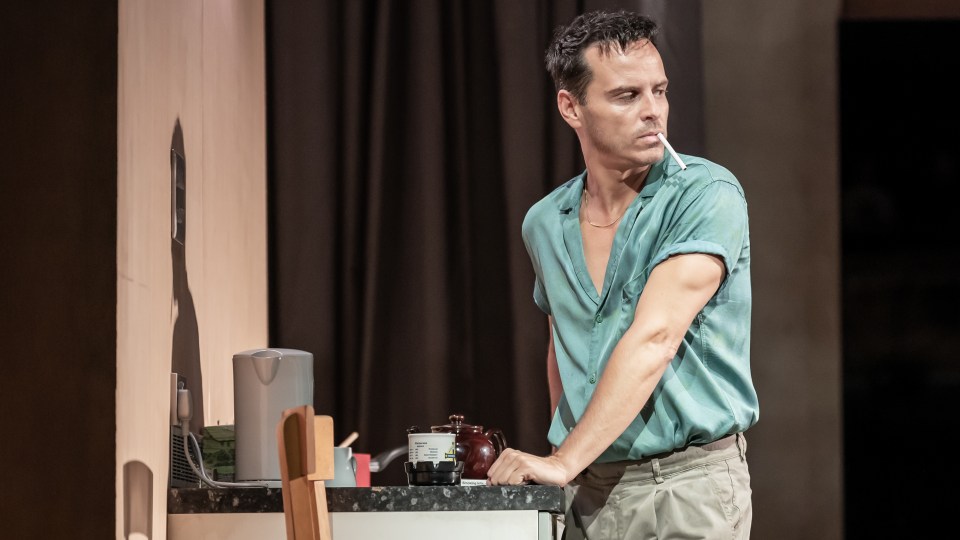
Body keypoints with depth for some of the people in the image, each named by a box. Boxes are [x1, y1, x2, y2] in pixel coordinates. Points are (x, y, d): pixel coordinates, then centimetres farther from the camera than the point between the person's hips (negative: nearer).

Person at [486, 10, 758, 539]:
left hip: (690, 484, -5)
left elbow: (654, 338, -20)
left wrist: (565, 461, -24)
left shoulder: (707, 195, -12)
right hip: (588, 492, 5)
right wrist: (562, 461, 9)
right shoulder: (543, 224, 7)